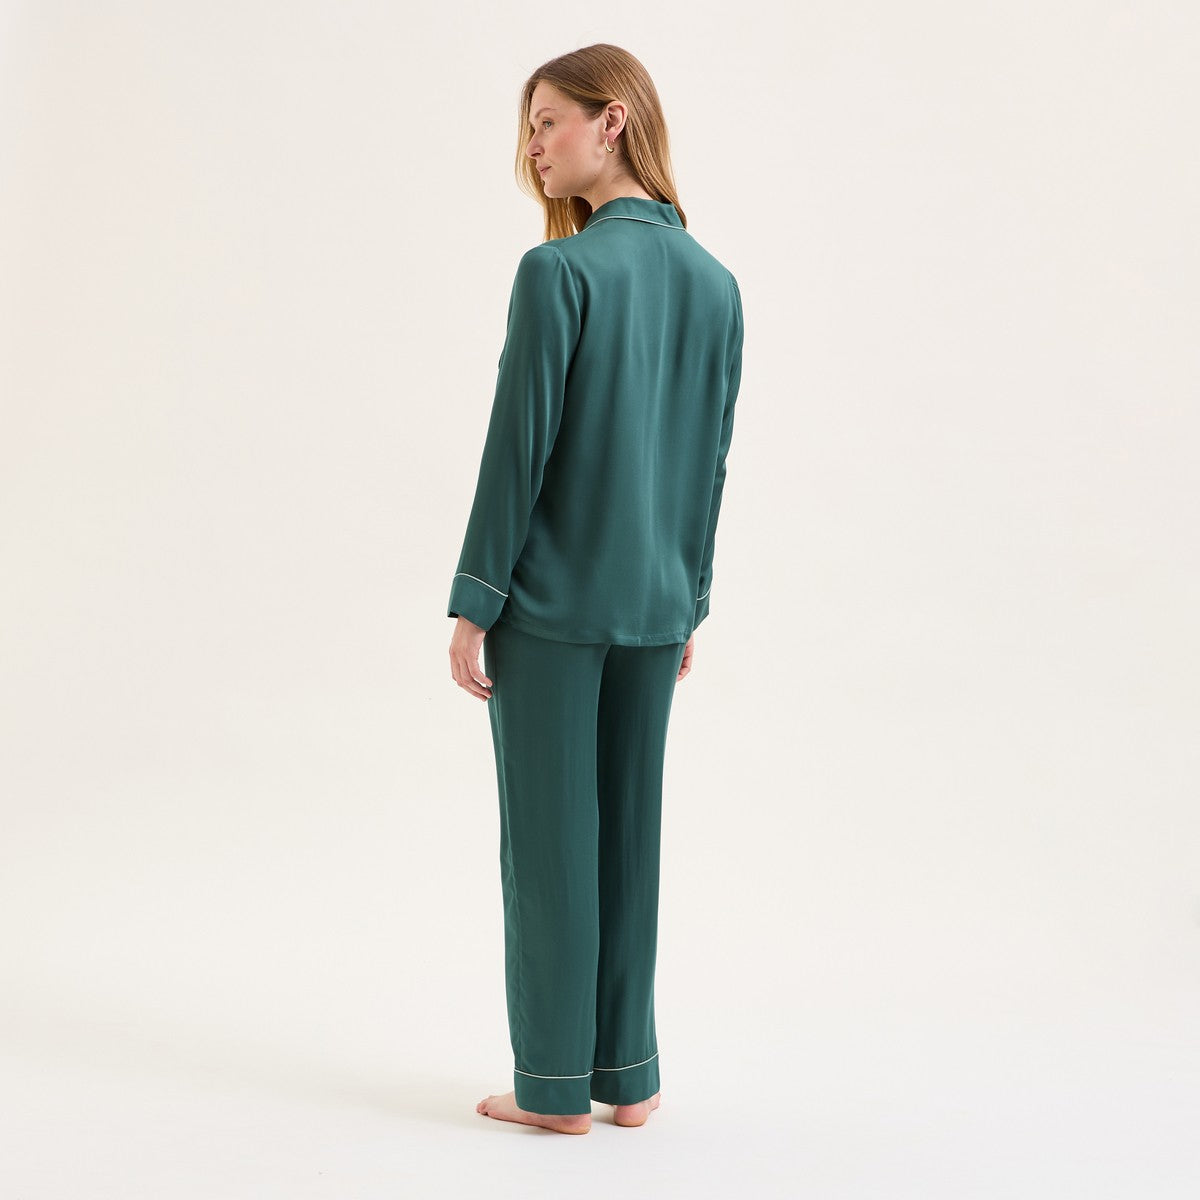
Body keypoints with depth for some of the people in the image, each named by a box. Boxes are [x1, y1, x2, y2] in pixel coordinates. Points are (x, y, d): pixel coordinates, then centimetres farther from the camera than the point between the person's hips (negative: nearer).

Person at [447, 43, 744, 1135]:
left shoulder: (559, 273, -14)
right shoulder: (715, 283, 5)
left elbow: (520, 447, -15)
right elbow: (712, 457, 10)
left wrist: (473, 605, -8)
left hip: (551, 600, -6)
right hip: (654, 603, 6)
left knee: (549, 840, 4)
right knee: (630, 832, 13)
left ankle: (556, 1085, 14)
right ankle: (628, 1074, 22)